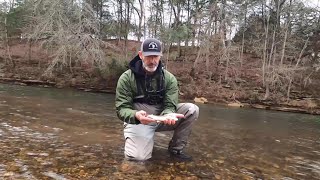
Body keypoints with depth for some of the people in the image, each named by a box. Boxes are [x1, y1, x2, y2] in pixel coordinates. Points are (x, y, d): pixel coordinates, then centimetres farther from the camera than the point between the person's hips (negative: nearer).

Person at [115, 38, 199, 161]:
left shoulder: (169, 78, -7)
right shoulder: (126, 78, -13)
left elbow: (169, 106, -11)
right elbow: (122, 109, -16)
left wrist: (168, 115, -37)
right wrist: (136, 115, -39)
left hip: (161, 119, 3)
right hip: (137, 121, -2)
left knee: (192, 110, -17)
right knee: (138, 156, -24)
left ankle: (176, 149, -2)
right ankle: (146, 137, 13)